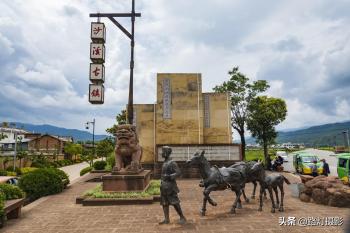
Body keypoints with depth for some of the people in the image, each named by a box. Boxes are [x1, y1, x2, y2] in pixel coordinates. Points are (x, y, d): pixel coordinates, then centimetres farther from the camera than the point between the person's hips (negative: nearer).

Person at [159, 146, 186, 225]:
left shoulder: (172, 163, -15)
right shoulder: (164, 163, 12)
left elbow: (178, 173, -21)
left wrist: (169, 176, -30)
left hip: (170, 186, -9)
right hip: (164, 186, 9)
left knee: (174, 203, -5)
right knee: (164, 203, 10)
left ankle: (182, 218, 7)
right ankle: (166, 219, 17)